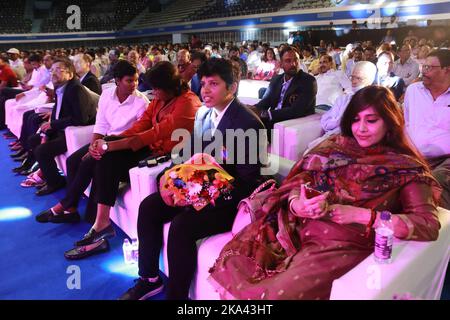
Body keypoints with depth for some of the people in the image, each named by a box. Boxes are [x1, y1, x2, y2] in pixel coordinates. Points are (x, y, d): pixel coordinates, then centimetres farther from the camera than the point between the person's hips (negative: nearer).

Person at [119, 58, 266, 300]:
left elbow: (248, 182, -20)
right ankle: (149, 279, 14)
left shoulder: (248, 123, -18)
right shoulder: (203, 113, 6)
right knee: (148, 207, -2)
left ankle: (175, 295, -5)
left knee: (182, 225, -28)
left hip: (230, 200, -8)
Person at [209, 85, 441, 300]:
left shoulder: (406, 168, 2)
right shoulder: (336, 145, 12)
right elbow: (299, 180, 7)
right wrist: (296, 205, -18)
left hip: (341, 245, -4)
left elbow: (429, 226, -9)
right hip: (297, 228, 4)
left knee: (275, 294, -25)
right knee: (231, 258, -14)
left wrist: (359, 215, -19)